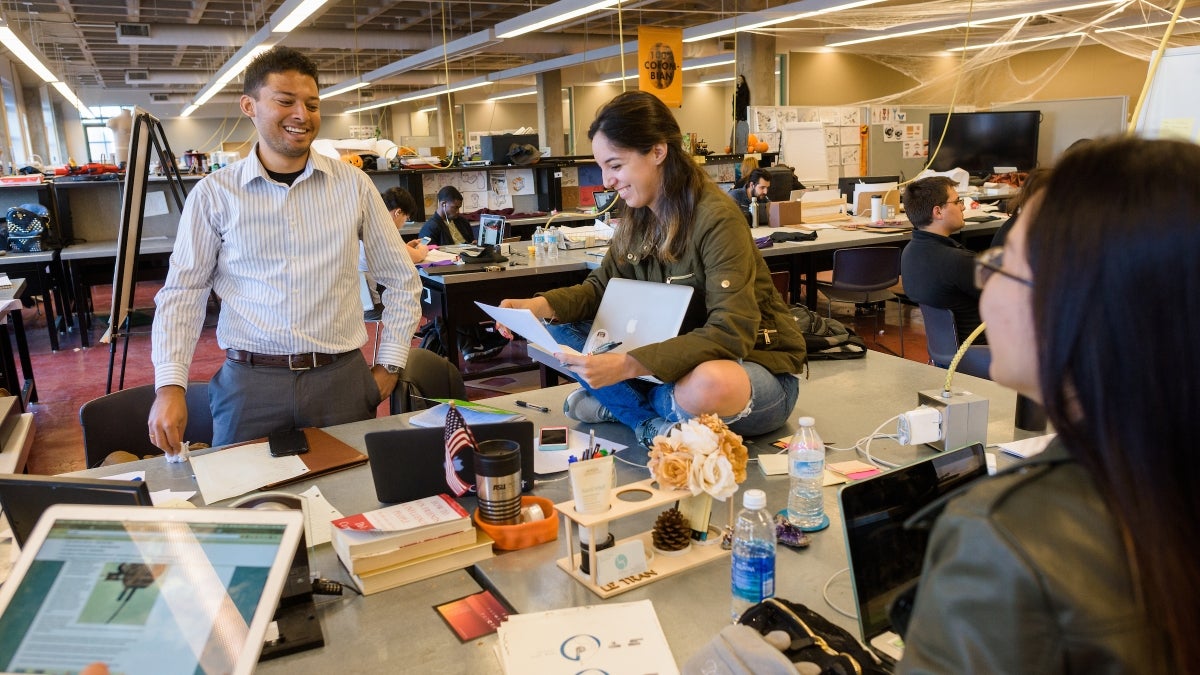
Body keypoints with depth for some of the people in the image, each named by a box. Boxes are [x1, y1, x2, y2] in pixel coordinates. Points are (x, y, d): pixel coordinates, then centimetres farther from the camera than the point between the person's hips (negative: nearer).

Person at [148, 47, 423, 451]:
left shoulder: (353, 185, 3)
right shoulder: (214, 193, 1)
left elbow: (402, 281, 8)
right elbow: (182, 293, 1)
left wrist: (389, 367, 3)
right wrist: (170, 385, -11)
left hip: (342, 378, 1)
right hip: (249, 382, 0)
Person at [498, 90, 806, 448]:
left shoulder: (716, 218, -23)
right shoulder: (638, 218, 0)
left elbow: (731, 333, -30)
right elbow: (602, 287, 6)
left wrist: (627, 366, -39)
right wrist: (539, 305, -15)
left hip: (754, 363, -6)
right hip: (679, 358, 7)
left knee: (708, 385, -43)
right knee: (559, 330, -3)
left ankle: (621, 404, -12)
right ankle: (652, 422, -13)